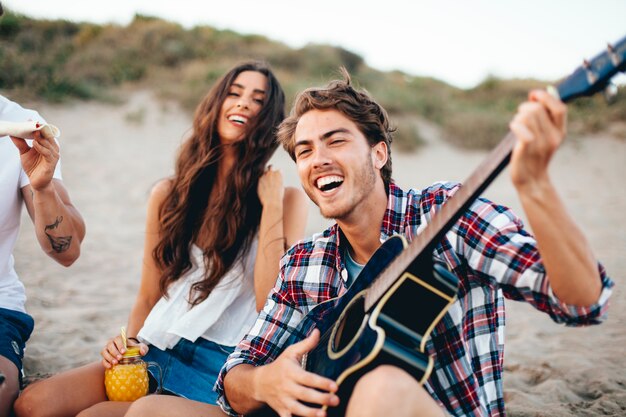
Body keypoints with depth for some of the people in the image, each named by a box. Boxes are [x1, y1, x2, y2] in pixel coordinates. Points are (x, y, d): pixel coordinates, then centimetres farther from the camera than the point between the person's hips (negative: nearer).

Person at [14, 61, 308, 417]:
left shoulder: (288, 200, 0)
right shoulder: (169, 194, 11)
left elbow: (271, 307, -12)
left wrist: (272, 205, -11)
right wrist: (131, 341, -4)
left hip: (222, 368, -4)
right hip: (156, 351, 4)